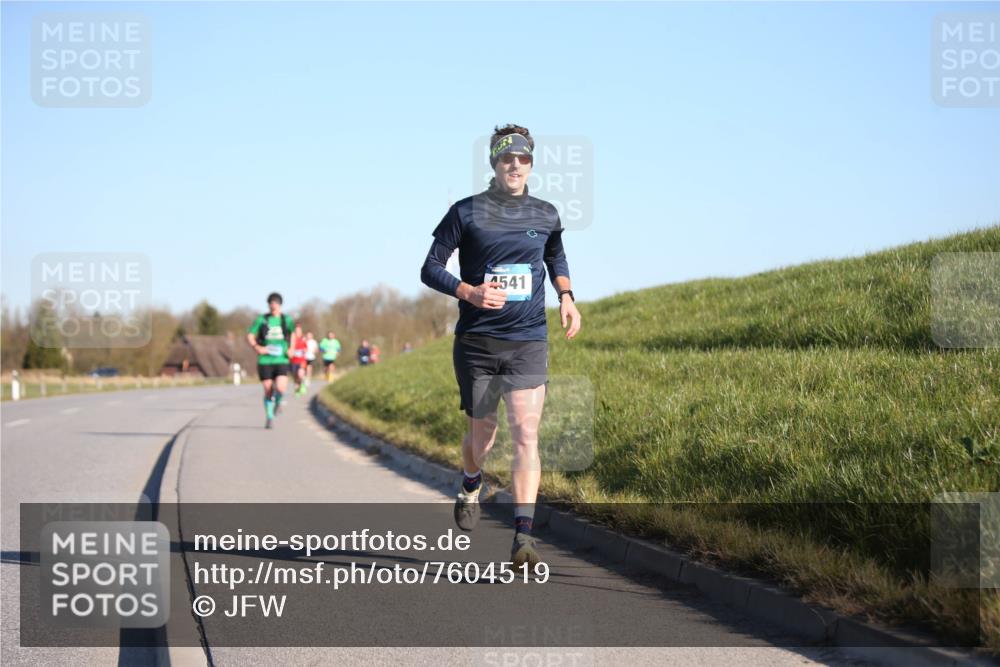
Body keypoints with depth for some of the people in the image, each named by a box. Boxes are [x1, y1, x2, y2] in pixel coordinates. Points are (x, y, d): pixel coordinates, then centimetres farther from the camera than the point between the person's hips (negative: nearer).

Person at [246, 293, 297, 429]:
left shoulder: (286, 320, 6)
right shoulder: (261, 320, 1)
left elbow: (292, 334, 25)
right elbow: (250, 336, 2)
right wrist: (257, 347, -16)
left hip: (281, 360, 0)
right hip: (265, 361, 0)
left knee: (281, 388, -18)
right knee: (268, 390, 2)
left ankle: (278, 402, 18)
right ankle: (269, 418, 21)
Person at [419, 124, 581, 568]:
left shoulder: (545, 215, 7)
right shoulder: (466, 212, -3)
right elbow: (430, 269, -1)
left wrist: (566, 297, 11)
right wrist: (468, 292, -19)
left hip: (529, 343, 1)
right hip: (476, 343, -1)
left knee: (526, 434, -13)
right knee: (481, 436, 10)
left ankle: (523, 536, -16)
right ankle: (472, 486, 46)